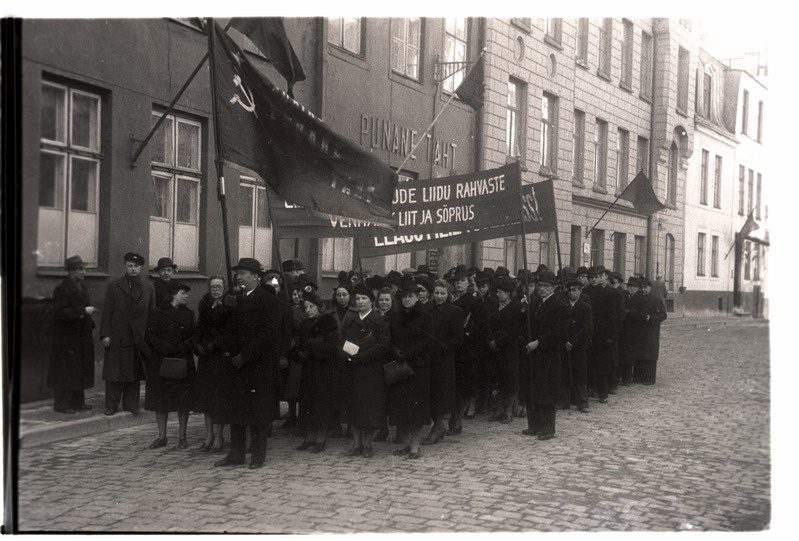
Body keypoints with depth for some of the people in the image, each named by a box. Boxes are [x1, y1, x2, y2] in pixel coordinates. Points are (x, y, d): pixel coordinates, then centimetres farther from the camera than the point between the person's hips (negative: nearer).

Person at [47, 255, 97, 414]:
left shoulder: (83, 287, 13)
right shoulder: (61, 289, -13)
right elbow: (60, 312, -20)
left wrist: (90, 312, 6)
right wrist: (83, 311, -25)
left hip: (82, 337, 8)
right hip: (67, 337, -8)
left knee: (80, 370, 11)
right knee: (65, 371, -4)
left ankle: (77, 402, 20)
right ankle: (61, 404, 3)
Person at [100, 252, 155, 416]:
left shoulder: (148, 288, 11)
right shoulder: (114, 287, 5)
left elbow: (152, 313, 8)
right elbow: (107, 312, 2)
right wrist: (105, 334, -6)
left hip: (139, 339, 2)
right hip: (117, 338, -2)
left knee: (135, 373, 6)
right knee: (114, 373, 0)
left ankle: (131, 405, 15)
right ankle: (112, 405, 8)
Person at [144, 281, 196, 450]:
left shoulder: (189, 314, 9)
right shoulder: (159, 313, -1)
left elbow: (194, 337, 8)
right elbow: (150, 335, -5)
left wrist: (182, 347, -10)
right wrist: (168, 348, -14)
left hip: (184, 361, 2)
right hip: (161, 362, -2)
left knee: (183, 400, 2)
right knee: (160, 399, 3)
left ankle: (182, 437, 11)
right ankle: (162, 437, 12)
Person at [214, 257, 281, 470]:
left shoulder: (268, 301, -7)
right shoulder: (236, 301, 14)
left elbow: (269, 333, -14)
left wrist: (245, 356, -16)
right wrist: (230, 353, 1)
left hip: (260, 366, -6)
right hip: (238, 364, 6)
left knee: (258, 412, 0)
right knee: (236, 411, 7)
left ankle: (258, 456, 9)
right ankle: (236, 454, 14)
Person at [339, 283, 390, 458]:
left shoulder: (380, 321, -3)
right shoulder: (348, 319, 13)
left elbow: (383, 346, -12)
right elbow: (340, 341, 8)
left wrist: (359, 356, -17)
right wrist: (346, 355, -13)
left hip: (371, 370, -4)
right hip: (350, 369, 4)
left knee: (369, 407, -1)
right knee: (352, 406, 6)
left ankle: (367, 444, 10)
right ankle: (356, 443, 15)